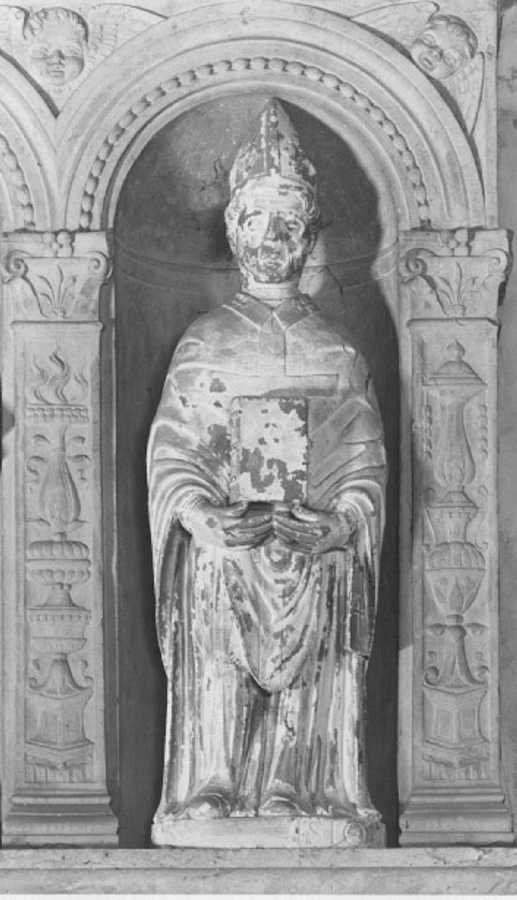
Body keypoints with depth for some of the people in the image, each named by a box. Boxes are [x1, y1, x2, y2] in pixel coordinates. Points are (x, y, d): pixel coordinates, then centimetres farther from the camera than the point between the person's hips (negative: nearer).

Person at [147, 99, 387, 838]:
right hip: (221, 566, -1)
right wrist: (209, 523, -15)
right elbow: (171, 456, 3)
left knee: (312, 714, -7)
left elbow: (366, 467, 7)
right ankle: (209, 807, -10)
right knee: (216, 700, -11)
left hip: (322, 566, 1)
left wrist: (339, 525, -12)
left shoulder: (337, 353, 14)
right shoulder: (203, 345, 11)